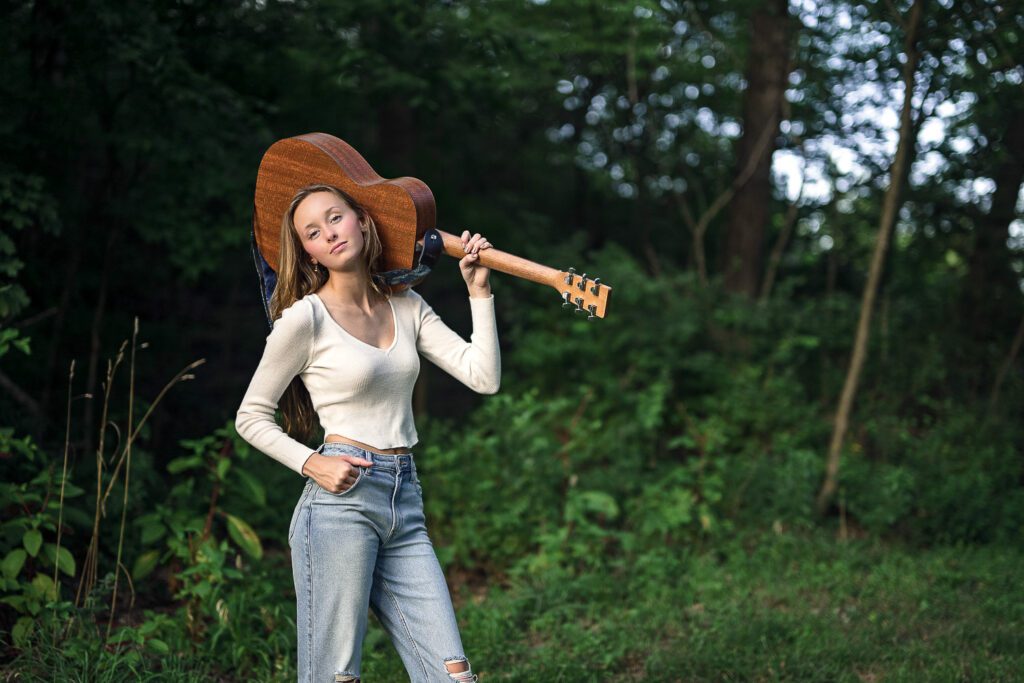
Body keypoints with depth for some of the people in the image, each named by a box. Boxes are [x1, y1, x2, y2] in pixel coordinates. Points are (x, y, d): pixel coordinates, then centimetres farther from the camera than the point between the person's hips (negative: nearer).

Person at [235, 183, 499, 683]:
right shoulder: (304, 317, -4)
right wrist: (311, 464, -12)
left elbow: (483, 378, 6)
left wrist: (479, 292, 3)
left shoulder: (407, 308, 13)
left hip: (405, 505, 6)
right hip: (341, 498, -5)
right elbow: (251, 418, 2)